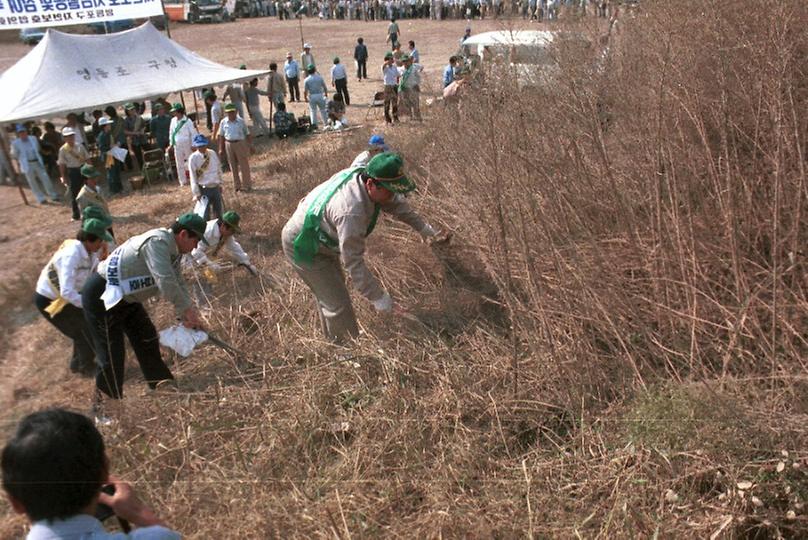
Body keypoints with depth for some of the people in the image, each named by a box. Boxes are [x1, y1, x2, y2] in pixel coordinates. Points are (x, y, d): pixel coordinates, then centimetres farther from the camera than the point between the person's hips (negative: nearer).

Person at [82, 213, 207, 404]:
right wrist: (188, 309, -25)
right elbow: (166, 283, -36)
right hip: (101, 295, -10)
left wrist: (186, 316, 1)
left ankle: (163, 386, 31)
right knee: (112, 354, -3)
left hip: (123, 296, 10)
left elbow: (178, 284, 9)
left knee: (147, 339, 16)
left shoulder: (173, 250, 2)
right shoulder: (157, 242, -28)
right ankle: (103, 407, 14)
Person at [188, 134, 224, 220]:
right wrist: (196, 193, -12)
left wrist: (220, 183, 12)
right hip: (204, 189, -4)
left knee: (218, 212, 16)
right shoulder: (193, 158, -12)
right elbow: (193, 177, -11)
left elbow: (219, 169, 10)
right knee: (205, 214, 3)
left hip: (216, 187, 4)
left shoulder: (212, 153, -1)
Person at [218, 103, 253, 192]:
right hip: (229, 145, 2)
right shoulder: (223, 122, 2)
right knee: (233, 167, 9)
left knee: (244, 166, 2)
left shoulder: (241, 121, -2)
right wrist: (221, 149, 7)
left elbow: (247, 134, 4)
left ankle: (248, 185, 12)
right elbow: (221, 136, 7)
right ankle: (237, 186, 19)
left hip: (240, 144, -2)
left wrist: (250, 146, 3)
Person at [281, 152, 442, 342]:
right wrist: (377, 297, -30)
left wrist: (423, 227, 10)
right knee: (338, 304, -5)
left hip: (321, 238, 10)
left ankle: (332, 338, 46)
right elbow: (353, 262, -35)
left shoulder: (366, 177, -14)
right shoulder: (351, 211, -41)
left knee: (329, 292, 26)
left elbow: (396, 204, 6)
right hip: (303, 246, -10)